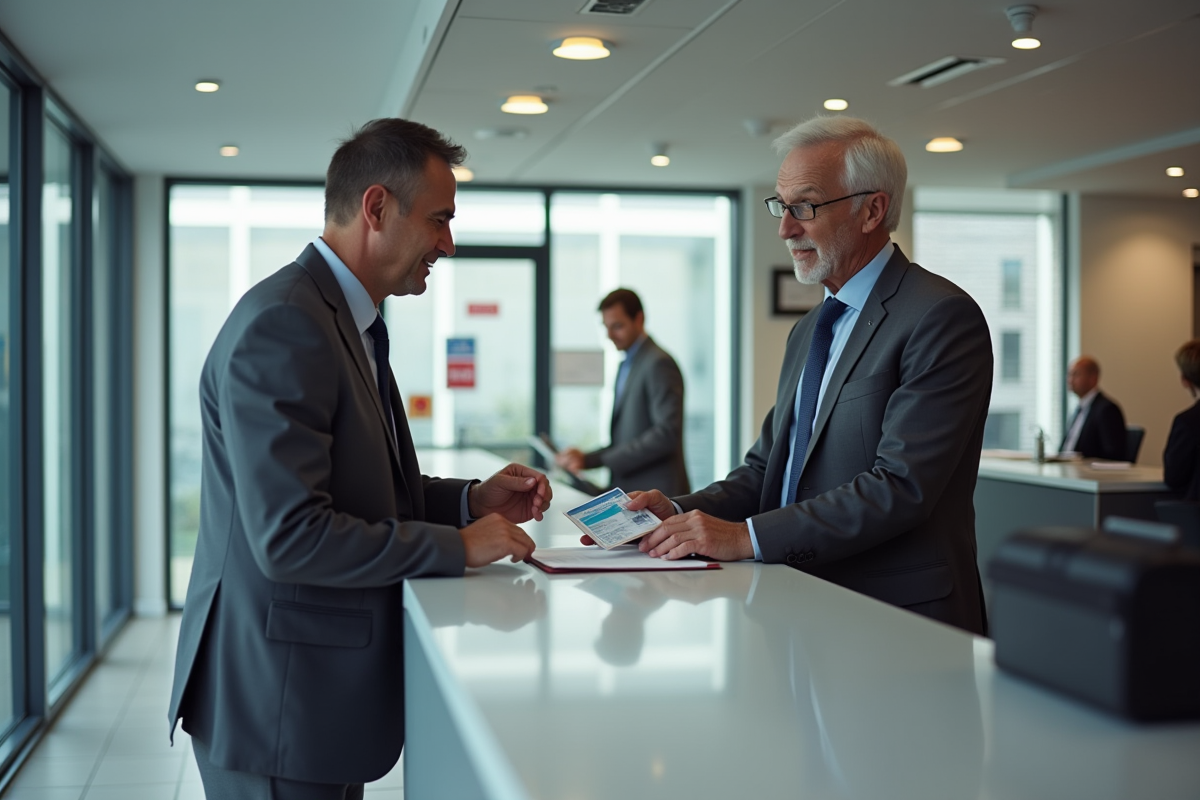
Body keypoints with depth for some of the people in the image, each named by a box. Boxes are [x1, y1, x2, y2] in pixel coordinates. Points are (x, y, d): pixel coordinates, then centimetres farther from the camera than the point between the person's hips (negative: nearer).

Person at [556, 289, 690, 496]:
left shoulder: (659, 363, -11)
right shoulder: (627, 365, 19)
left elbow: (667, 433, -20)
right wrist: (585, 459, 4)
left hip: (655, 494, -8)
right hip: (629, 491, 9)